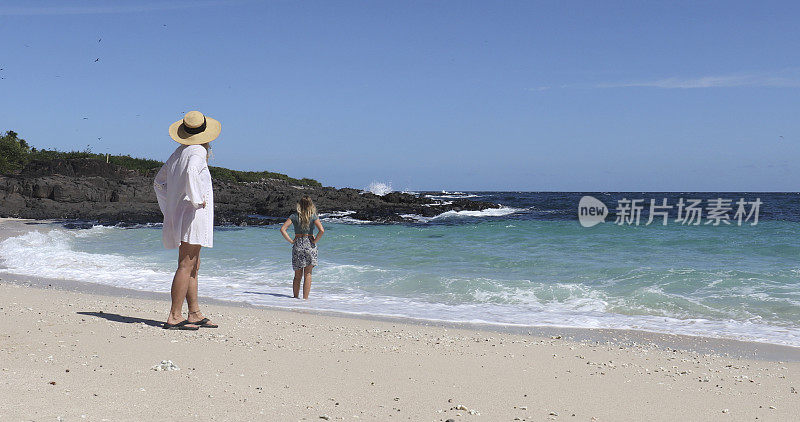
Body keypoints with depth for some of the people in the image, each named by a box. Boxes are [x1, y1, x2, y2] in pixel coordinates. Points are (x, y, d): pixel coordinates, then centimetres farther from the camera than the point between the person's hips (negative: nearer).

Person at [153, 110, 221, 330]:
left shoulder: (178, 152, 16)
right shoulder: (198, 151, -11)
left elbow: (159, 181, 24)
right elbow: (190, 173, -33)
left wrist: (169, 207, 22)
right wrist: (198, 199, -21)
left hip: (177, 212, 9)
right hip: (193, 213, -9)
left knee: (193, 266, 13)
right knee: (186, 266, -9)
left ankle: (195, 314, 17)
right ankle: (174, 316, -9)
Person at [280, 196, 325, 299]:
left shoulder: (294, 216, 0)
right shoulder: (313, 216, -4)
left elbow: (282, 229, -7)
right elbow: (321, 230, -17)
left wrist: (291, 241, -2)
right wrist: (315, 241, -5)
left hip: (297, 245, 1)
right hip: (310, 245, -1)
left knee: (297, 276, 13)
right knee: (307, 275, 6)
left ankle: (296, 297, 17)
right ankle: (305, 298, 4)